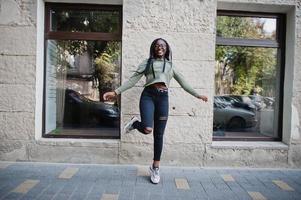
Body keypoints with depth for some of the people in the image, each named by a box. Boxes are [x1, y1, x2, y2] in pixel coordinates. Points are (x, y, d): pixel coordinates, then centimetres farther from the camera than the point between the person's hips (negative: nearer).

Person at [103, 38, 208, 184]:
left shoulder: (170, 65, 22)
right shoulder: (147, 62, 14)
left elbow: (183, 82, 24)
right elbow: (133, 79, 7)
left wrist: (197, 95, 23)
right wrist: (116, 92, -2)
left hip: (163, 98, 3)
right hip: (148, 96, -2)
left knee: (159, 135, 5)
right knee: (147, 129, -25)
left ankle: (155, 167, 20)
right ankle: (135, 123, 13)